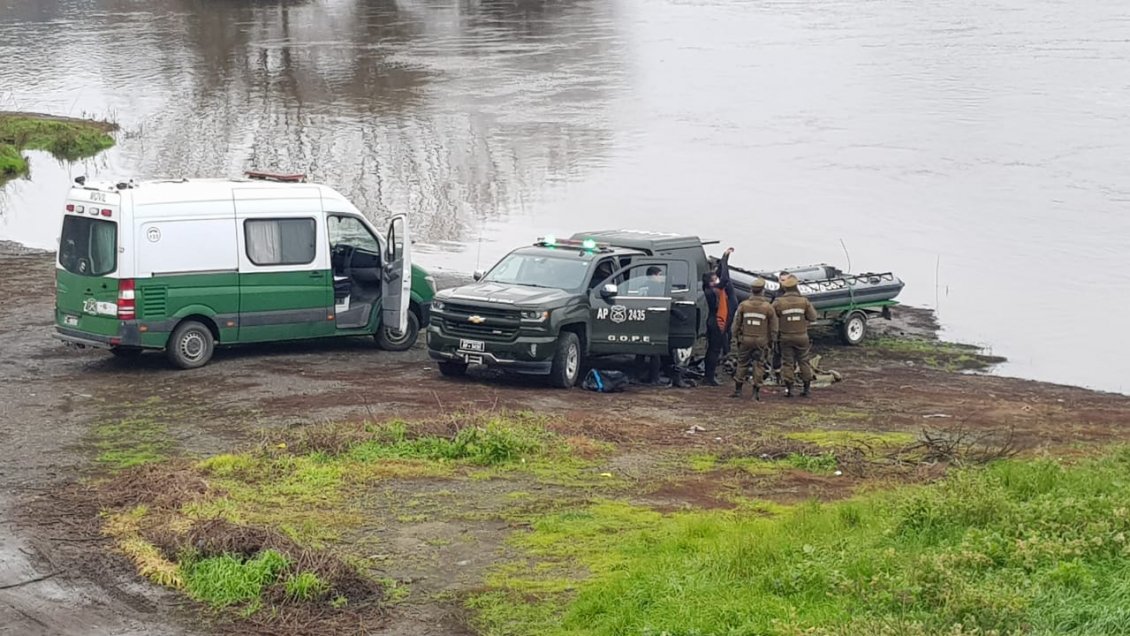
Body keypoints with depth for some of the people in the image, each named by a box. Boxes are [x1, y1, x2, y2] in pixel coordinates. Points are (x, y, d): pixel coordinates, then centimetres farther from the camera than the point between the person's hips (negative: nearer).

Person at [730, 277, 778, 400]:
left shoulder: (743, 305, -2)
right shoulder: (768, 307, -3)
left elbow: (736, 324, 2)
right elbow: (773, 327, 1)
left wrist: (736, 339, 12)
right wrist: (771, 341, 12)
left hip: (745, 340, 1)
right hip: (761, 340, -1)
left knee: (742, 364, 11)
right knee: (759, 365, 5)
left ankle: (738, 390, 13)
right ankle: (756, 392, 2)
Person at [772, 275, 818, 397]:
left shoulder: (778, 302, -11)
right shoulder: (804, 301, -7)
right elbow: (812, 317, 0)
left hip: (785, 337, -1)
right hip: (801, 337, 1)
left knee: (787, 362, 6)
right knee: (804, 361, 13)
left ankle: (788, 389, 2)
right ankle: (807, 388, 15)